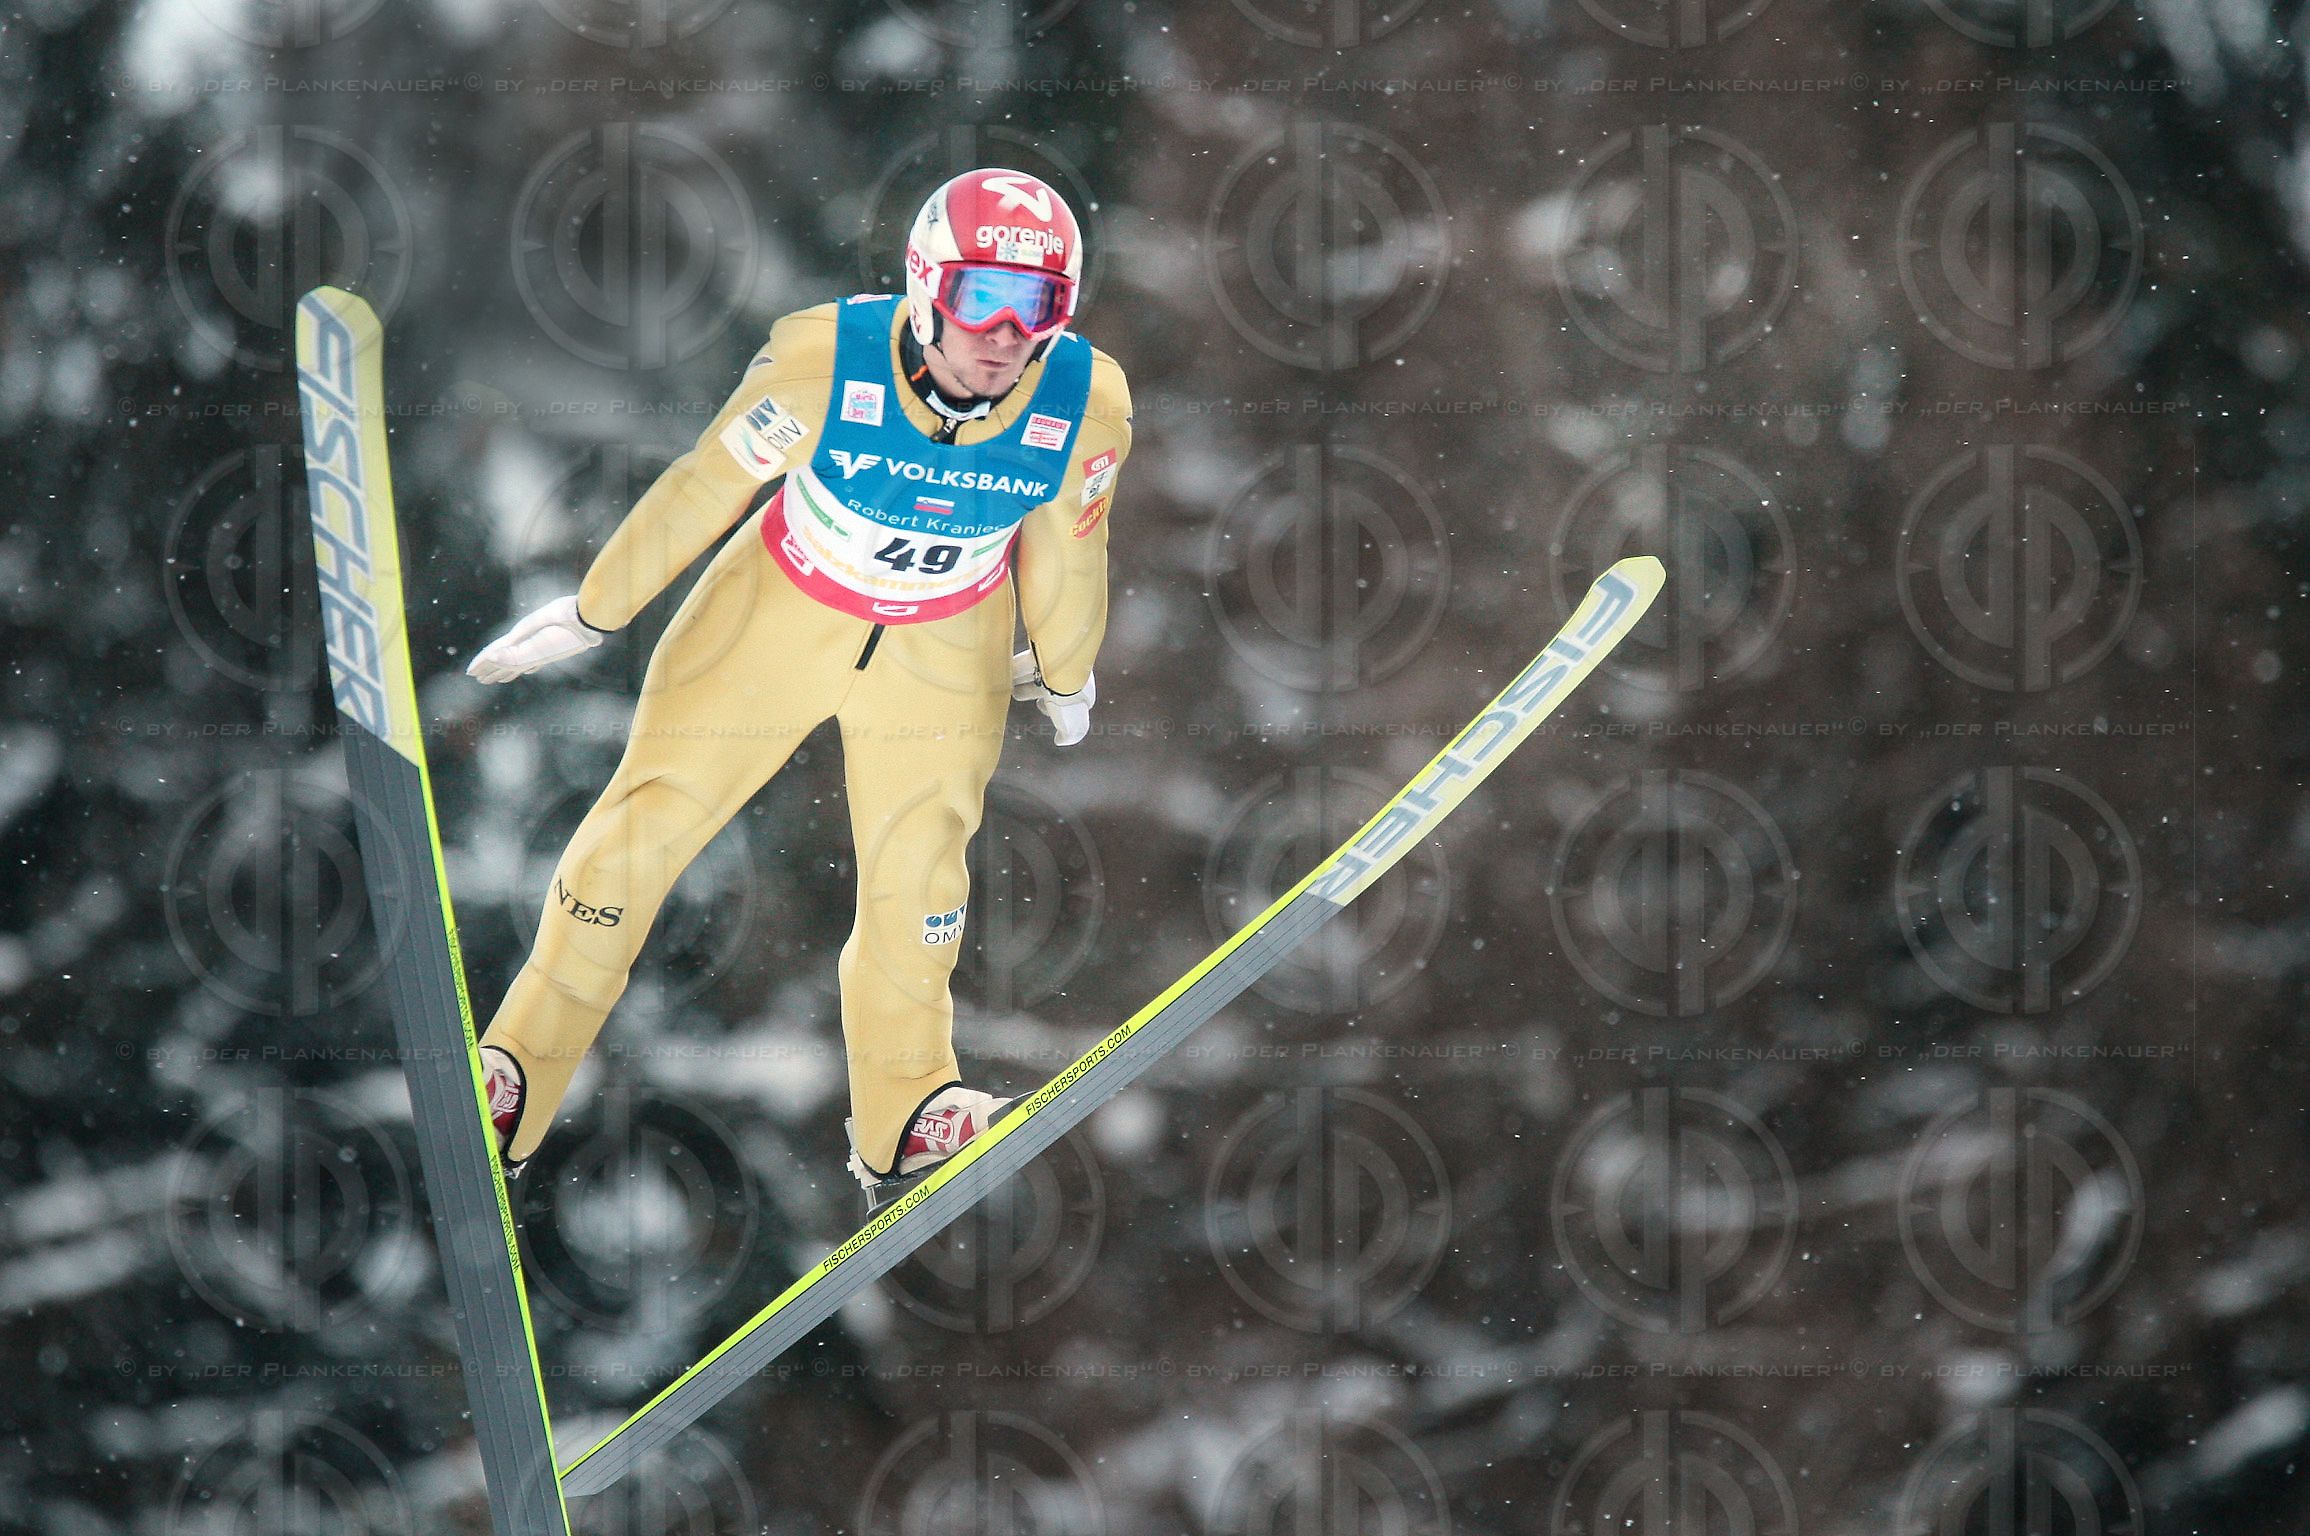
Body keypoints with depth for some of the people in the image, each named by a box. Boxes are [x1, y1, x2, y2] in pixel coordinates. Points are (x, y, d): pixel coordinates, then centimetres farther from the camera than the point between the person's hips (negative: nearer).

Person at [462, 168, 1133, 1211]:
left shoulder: (1086, 406, -26)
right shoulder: (822, 362, -34)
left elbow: (1066, 550, -5)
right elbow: (704, 489, -17)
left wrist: (1066, 675, 12)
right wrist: (590, 614, -6)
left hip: (942, 651, 1)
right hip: (781, 609, -1)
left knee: (918, 861, 6)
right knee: (645, 827, 4)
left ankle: (903, 1113, 30)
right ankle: (513, 1093, 17)